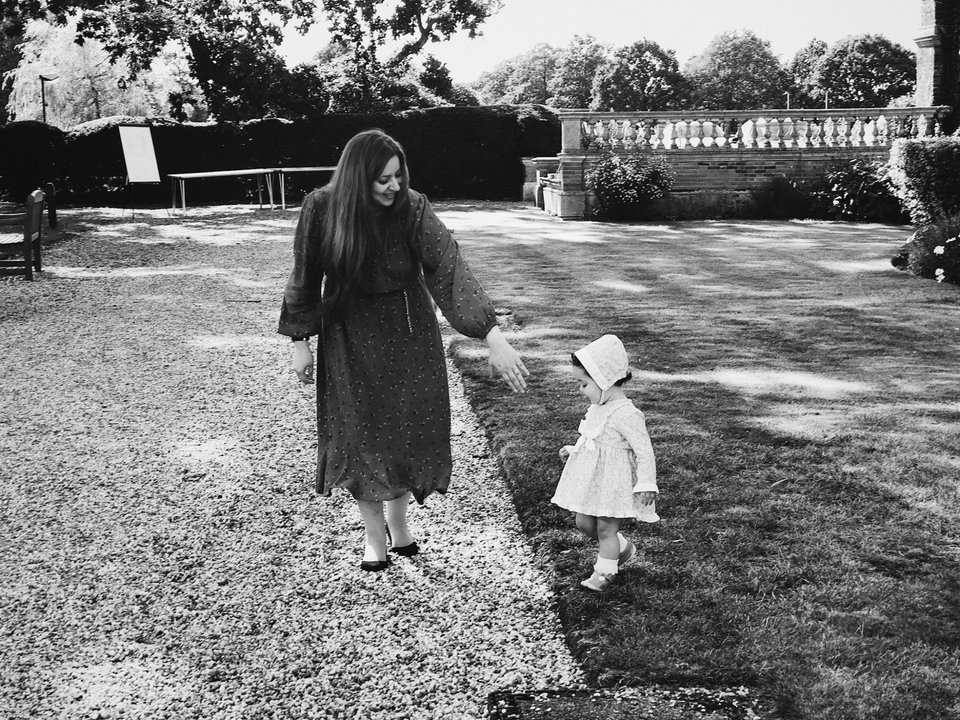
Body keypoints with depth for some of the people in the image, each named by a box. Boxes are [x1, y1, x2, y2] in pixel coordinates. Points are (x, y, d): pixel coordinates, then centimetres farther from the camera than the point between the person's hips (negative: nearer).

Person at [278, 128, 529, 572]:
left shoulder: (412, 209, -21)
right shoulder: (321, 210, -17)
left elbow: (450, 269, -29)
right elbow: (305, 278, -5)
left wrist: (494, 338, -37)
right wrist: (300, 343, -2)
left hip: (408, 332, 0)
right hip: (351, 336, 0)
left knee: (410, 427, 6)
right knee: (362, 432, 3)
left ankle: (398, 520, 29)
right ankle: (373, 533, 20)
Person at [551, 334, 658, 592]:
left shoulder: (626, 414, -25)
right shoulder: (598, 408, 5)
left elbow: (644, 450, -23)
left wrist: (646, 484, -23)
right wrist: (574, 450, 20)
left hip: (615, 481, -9)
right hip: (593, 479, 9)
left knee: (605, 528, 4)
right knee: (584, 523, 16)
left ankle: (604, 572, 23)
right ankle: (623, 549, 37)